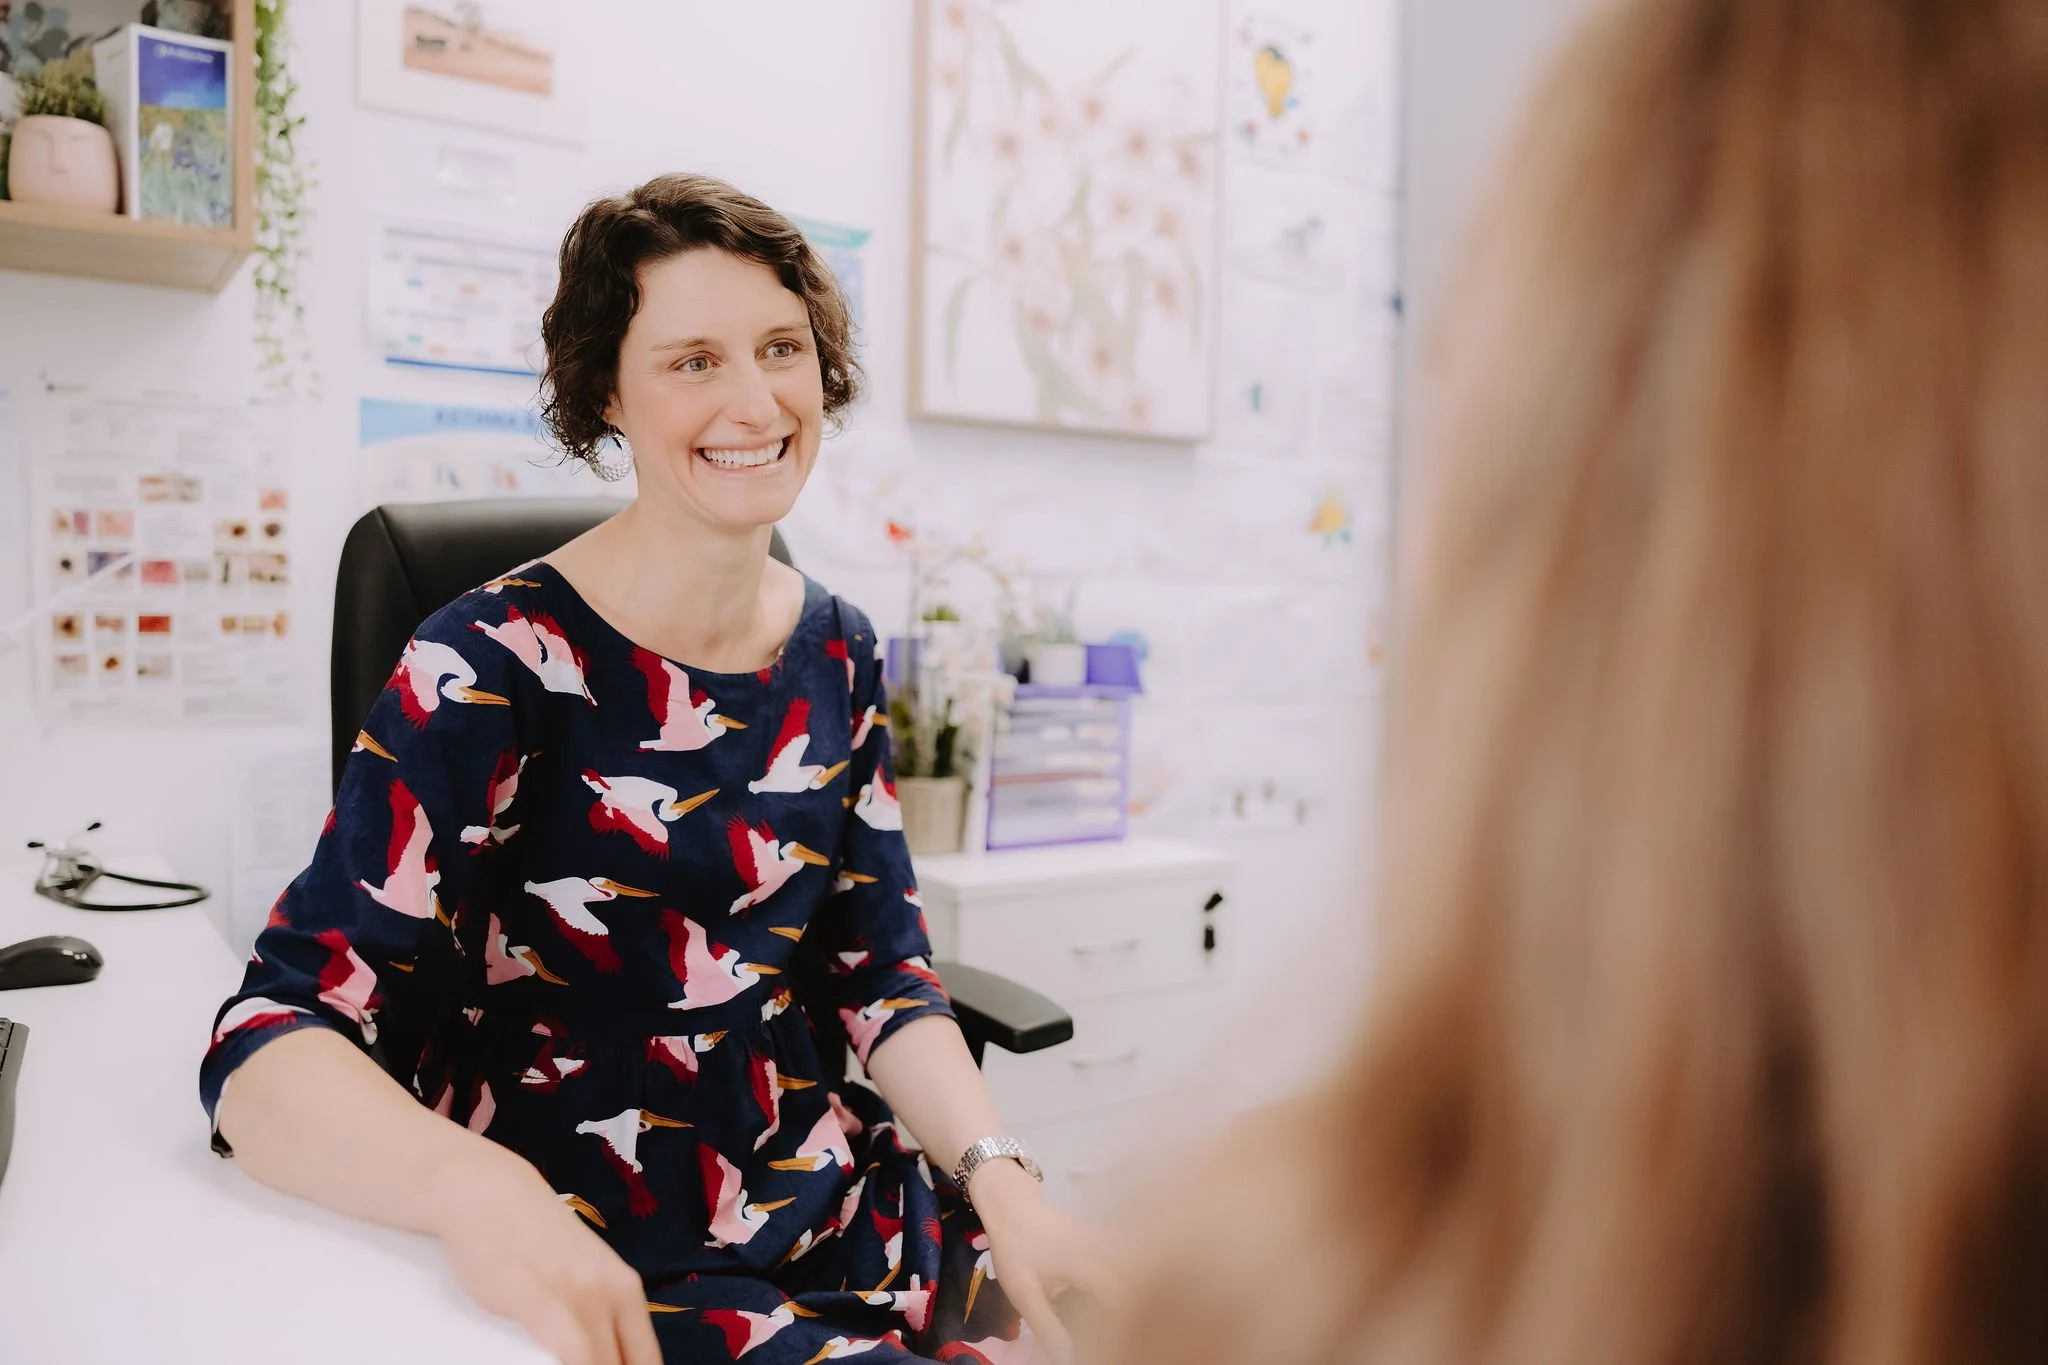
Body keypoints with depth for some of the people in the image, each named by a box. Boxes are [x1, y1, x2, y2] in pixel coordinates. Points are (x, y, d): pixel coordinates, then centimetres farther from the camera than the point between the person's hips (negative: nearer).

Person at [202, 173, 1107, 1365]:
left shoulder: (837, 655, 3)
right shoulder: (495, 668, -14)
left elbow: (884, 971, 6)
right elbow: (268, 1043, -20)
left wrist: (999, 1177, -10)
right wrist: (474, 1184, -40)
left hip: (828, 1211, 6)